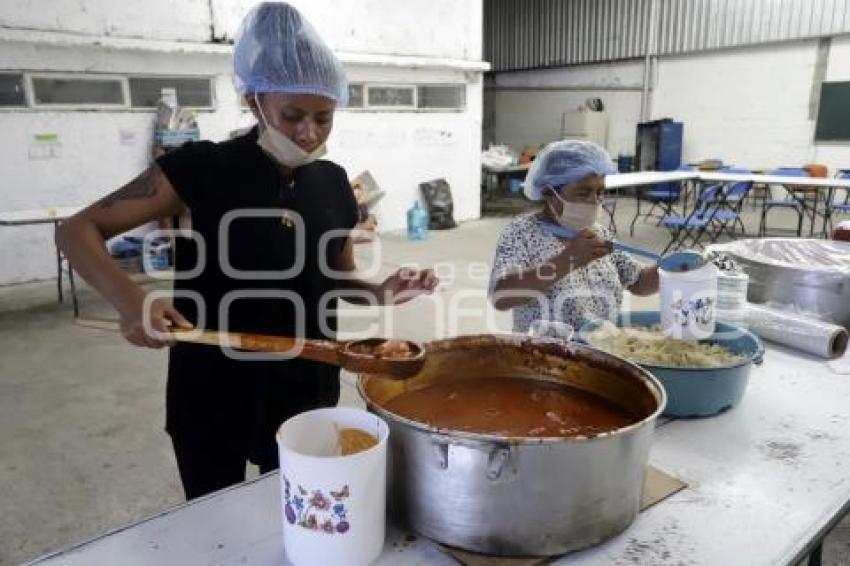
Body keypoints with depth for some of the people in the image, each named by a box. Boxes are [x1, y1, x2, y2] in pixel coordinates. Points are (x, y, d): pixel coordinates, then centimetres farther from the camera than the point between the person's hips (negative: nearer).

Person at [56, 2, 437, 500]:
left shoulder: (332, 183, -1)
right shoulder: (203, 168, -14)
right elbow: (77, 231, -11)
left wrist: (382, 292, -11)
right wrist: (130, 299, -30)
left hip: (307, 395, 3)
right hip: (212, 398, -3)